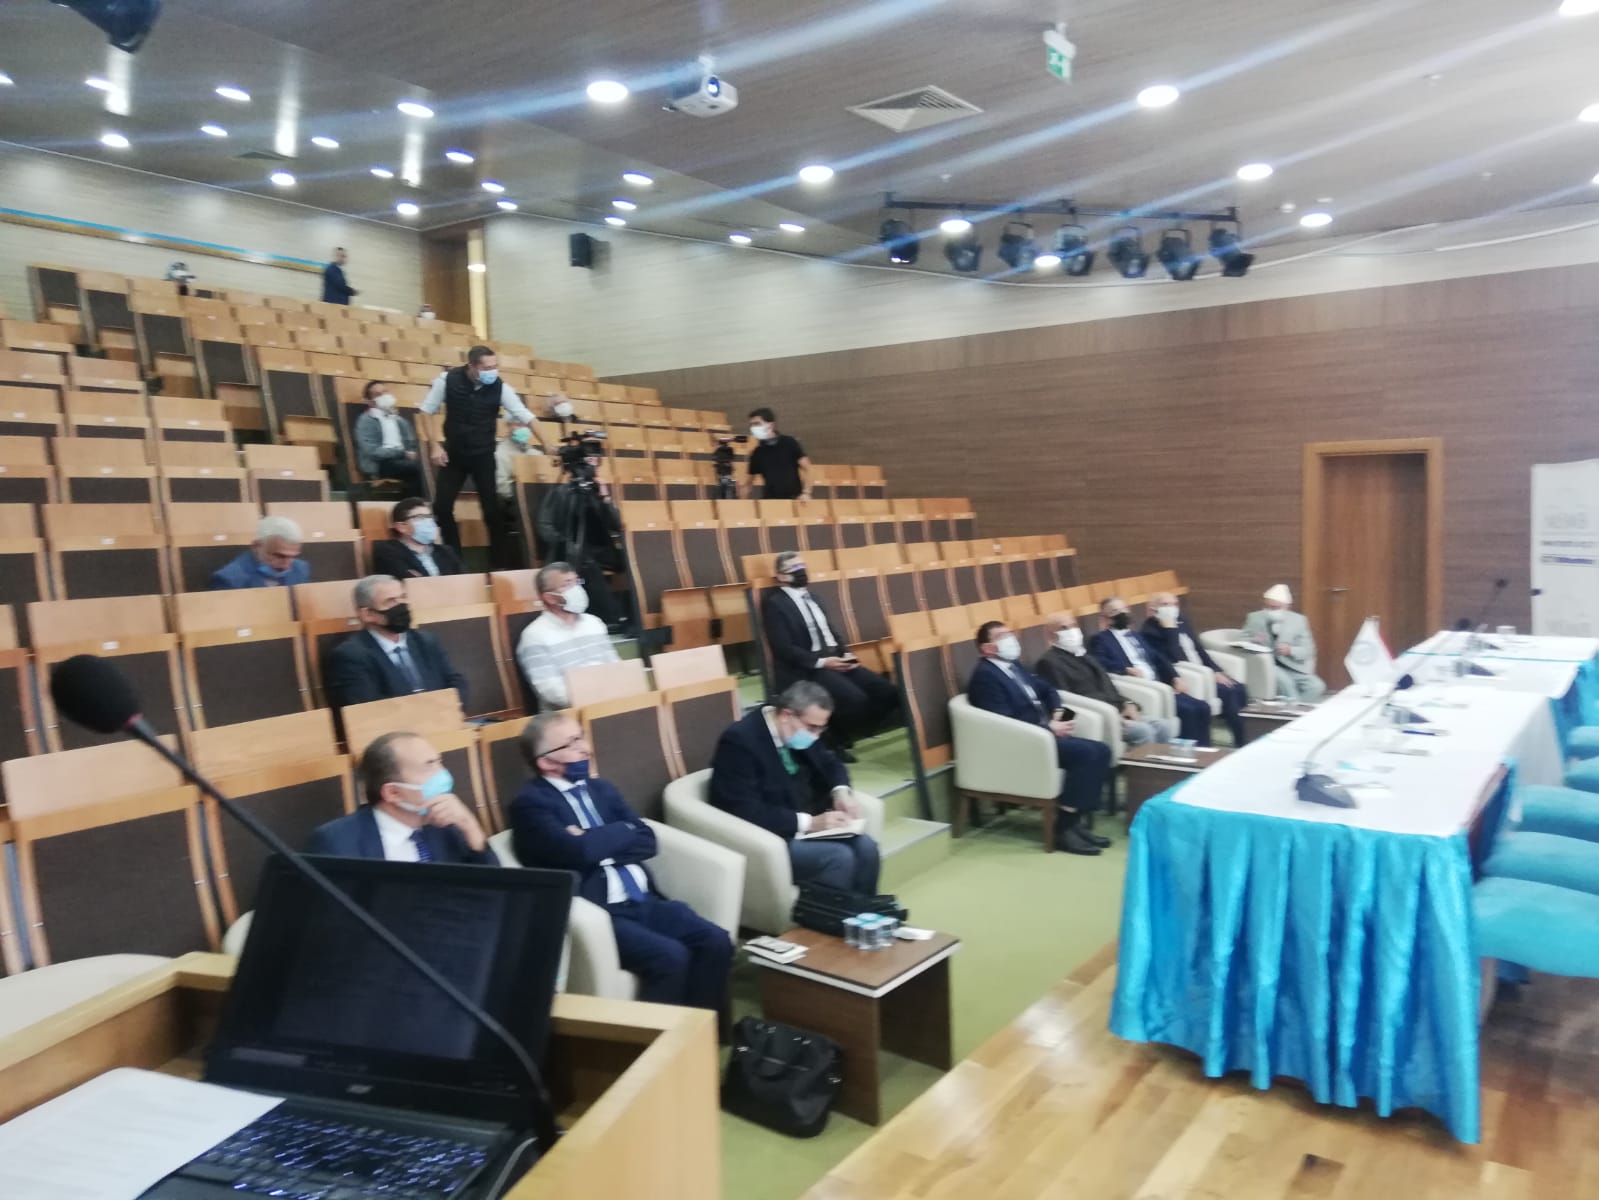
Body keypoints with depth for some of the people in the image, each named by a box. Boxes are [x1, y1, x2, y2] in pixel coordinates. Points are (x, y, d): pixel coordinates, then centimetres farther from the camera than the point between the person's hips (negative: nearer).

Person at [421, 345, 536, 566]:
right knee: (442, 506, -2)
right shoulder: (448, 379, -14)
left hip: (484, 455, 0)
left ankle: (499, 561, 11)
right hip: (453, 452, 1)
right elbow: (426, 411, -4)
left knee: (492, 509, -3)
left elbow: (525, 416, -10)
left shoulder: (499, 387, -13)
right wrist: (435, 445, -10)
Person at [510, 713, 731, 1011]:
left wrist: (599, 843, -7)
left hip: (643, 900, 7)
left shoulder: (600, 788, 18)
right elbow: (580, 852, -20)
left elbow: (646, 840, 8)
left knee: (716, 942, -11)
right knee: (670, 956, -27)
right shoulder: (530, 803, -5)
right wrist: (621, 833, -3)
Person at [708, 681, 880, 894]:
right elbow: (746, 812, -27)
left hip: (806, 825, 8)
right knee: (839, 857, -24)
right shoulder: (739, 740, -21)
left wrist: (841, 791, -7)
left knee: (865, 846, -14)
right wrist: (809, 822, -28)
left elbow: (829, 764, 16)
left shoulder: (800, 731, 2)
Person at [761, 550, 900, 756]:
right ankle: (837, 741, -3)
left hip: (836, 659, 8)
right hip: (807, 669, -8)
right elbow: (783, 649, -14)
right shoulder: (774, 603, -5)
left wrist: (846, 653, -1)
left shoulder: (812, 597, 20)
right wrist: (822, 662, -18)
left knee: (888, 693, -10)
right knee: (855, 699, -30)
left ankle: (849, 732, 7)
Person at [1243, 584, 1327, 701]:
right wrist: (1253, 642, -17)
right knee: (1283, 680, -35)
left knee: (1317, 686, -24)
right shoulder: (1254, 618, 5)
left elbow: (1308, 650, 4)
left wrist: (1290, 650, -18)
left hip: (1294, 667, 2)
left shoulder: (1298, 620, 7)